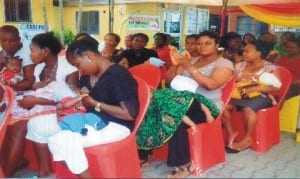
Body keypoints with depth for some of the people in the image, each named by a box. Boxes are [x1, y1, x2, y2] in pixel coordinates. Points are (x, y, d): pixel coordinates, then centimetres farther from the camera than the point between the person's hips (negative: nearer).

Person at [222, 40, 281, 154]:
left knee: (247, 108, -37)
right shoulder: (240, 66, 13)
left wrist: (254, 88, -24)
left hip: (261, 97, -5)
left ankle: (247, 138, -16)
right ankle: (231, 133, -7)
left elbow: (276, 87, -13)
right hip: (240, 96, 6)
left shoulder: (270, 68, -3)